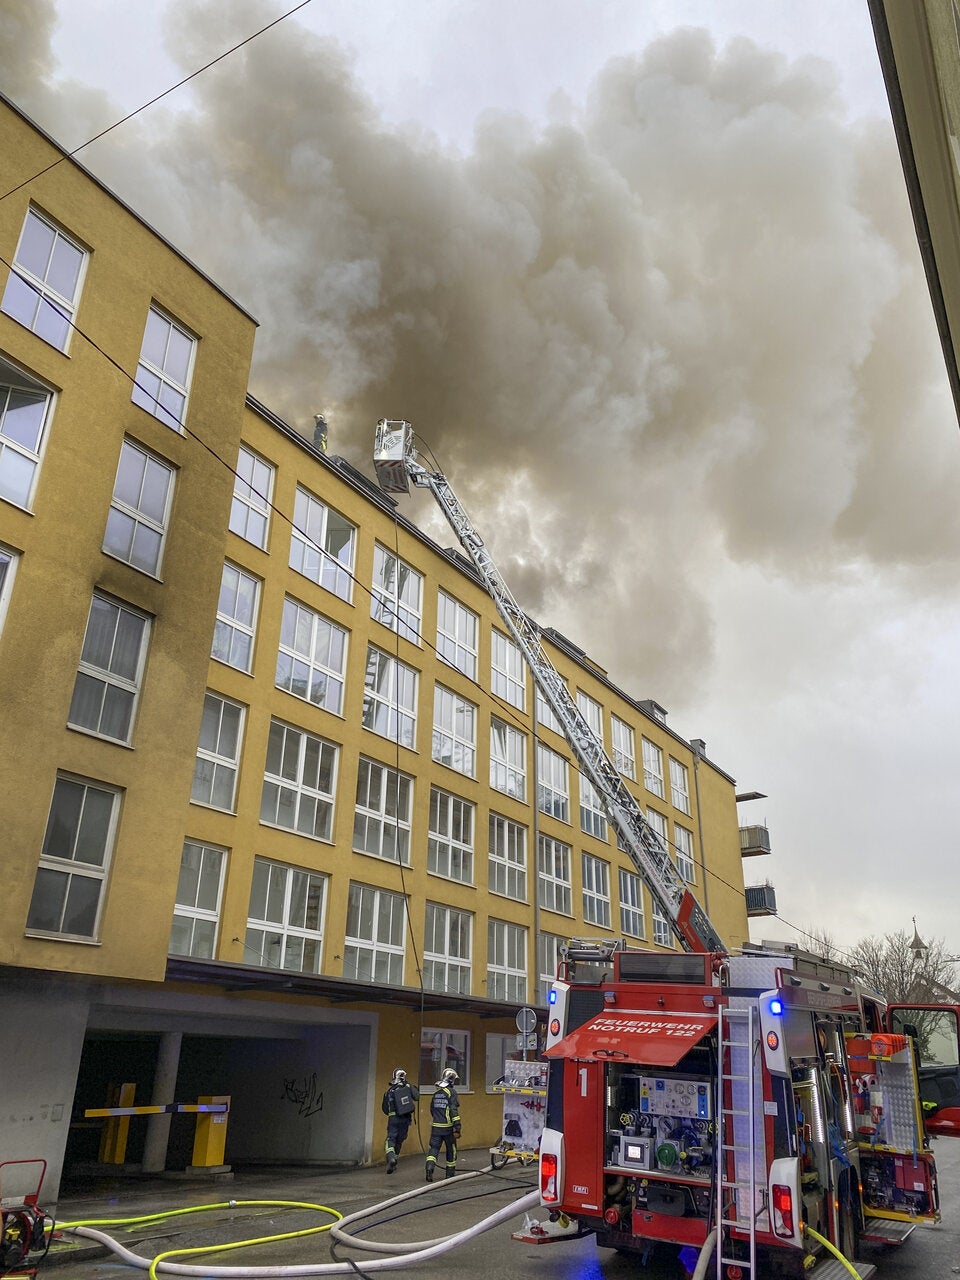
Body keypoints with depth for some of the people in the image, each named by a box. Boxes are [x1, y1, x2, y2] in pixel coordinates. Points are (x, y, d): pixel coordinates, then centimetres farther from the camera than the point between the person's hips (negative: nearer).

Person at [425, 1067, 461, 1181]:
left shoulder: (436, 1092, 10)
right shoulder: (451, 1092, -10)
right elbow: (454, 1111, -16)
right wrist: (457, 1128, -16)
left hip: (436, 1127, 4)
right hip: (448, 1127, -4)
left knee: (434, 1148, 3)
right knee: (451, 1150, 13)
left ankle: (430, 1168, -20)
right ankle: (450, 1173, 21)